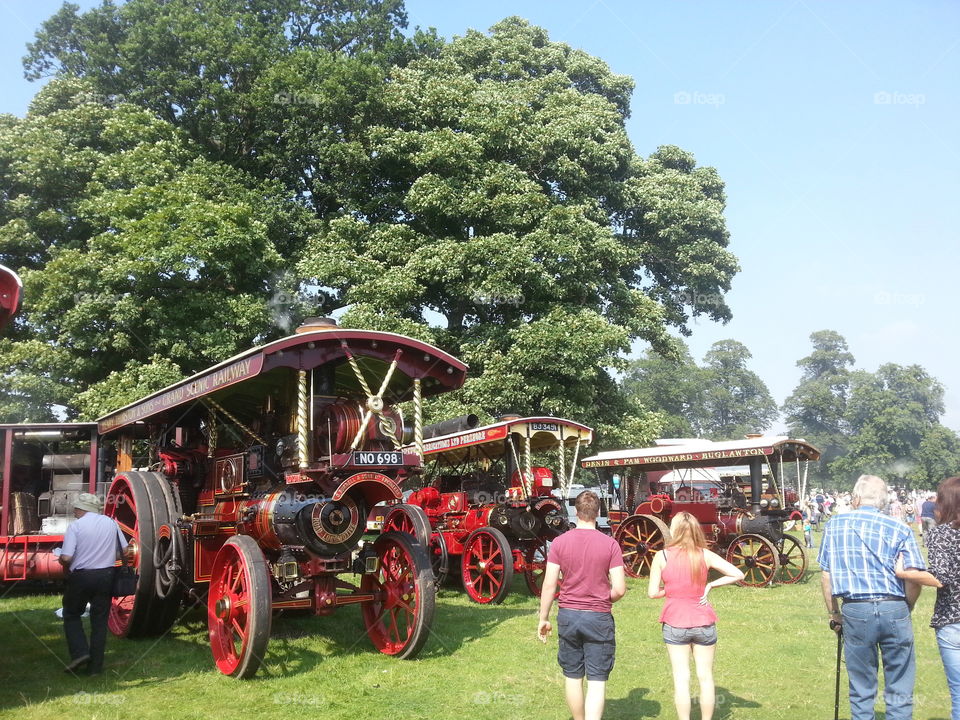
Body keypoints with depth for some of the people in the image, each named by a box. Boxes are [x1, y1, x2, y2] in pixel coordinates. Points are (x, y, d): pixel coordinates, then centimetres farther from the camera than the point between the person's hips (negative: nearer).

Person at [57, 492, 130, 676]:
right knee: (100, 620, 10)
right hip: (106, 576, 4)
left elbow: (66, 558, -17)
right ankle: (95, 666, 13)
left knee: (71, 615, 18)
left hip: (80, 576, -3)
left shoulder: (76, 526, -9)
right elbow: (125, 549, 8)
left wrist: (63, 562, 5)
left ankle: (79, 652, 1)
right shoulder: (110, 523, 5)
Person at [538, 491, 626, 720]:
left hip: (568, 616, 2)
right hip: (599, 619, -2)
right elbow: (619, 589, -9)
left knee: (572, 676, 17)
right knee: (596, 682, 3)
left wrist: (543, 618, 6)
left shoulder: (559, 543, -5)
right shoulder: (610, 544, -8)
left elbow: (549, 585, -5)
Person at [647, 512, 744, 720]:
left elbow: (652, 592, -9)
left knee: (681, 678, 5)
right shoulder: (704, 555, -5)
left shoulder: (662, 556, -10)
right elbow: (738, 574, -7)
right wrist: (710, 585, -1)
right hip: (703, 622, 2)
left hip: (675, 623, -1)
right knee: (705, 676, 13)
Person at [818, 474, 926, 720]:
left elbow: (826, 575, 7)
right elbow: (915, 578, -6)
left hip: (856, 610, 1)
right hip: (894, 609, -1)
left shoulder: (834, 525, 7)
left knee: (861, 692, 12)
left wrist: (834, 613, 15)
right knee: (900, 692, 9)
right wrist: (905, 610, 9)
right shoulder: (899, 529, 2)